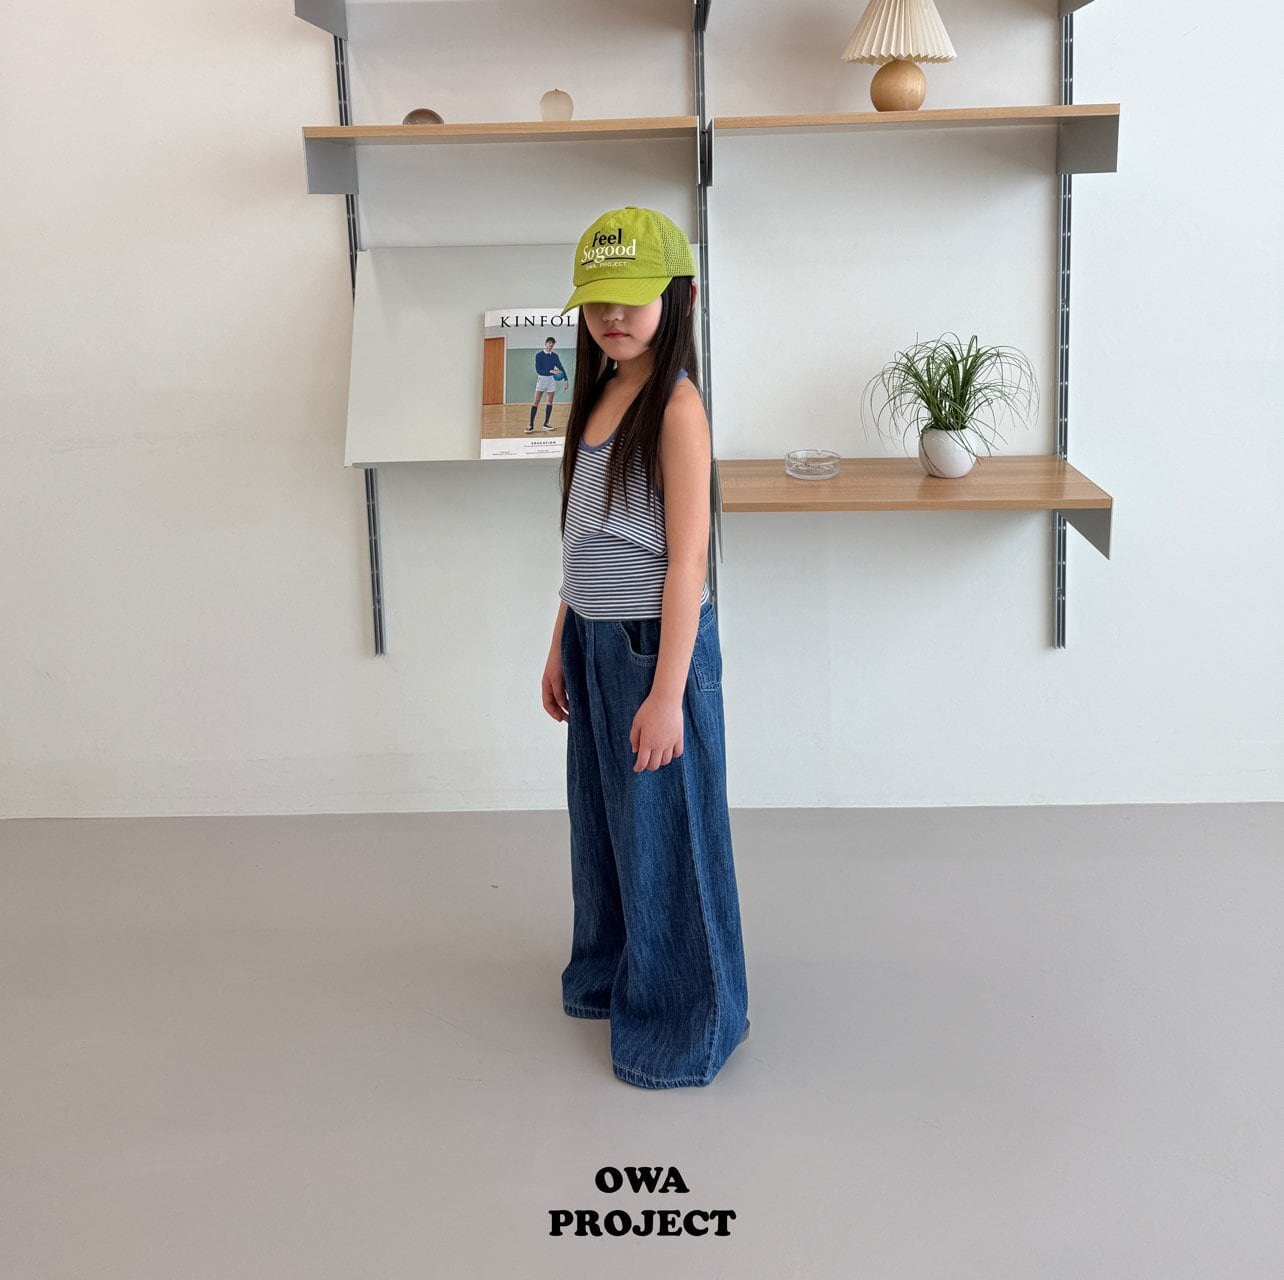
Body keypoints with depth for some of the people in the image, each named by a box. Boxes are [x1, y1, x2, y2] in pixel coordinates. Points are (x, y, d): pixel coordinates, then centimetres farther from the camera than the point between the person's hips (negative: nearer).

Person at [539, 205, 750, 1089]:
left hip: (654, 643, -8)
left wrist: (667, 692, -20)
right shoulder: (598, 395, 9)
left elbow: (686, 559, -18)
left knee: (664, 830, 4)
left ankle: (685, 1021, 22)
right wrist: (563, 647, 16)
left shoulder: (676, 404, -16)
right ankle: (612, 972, 41)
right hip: (595, 642, 8)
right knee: (604, 815, 21)